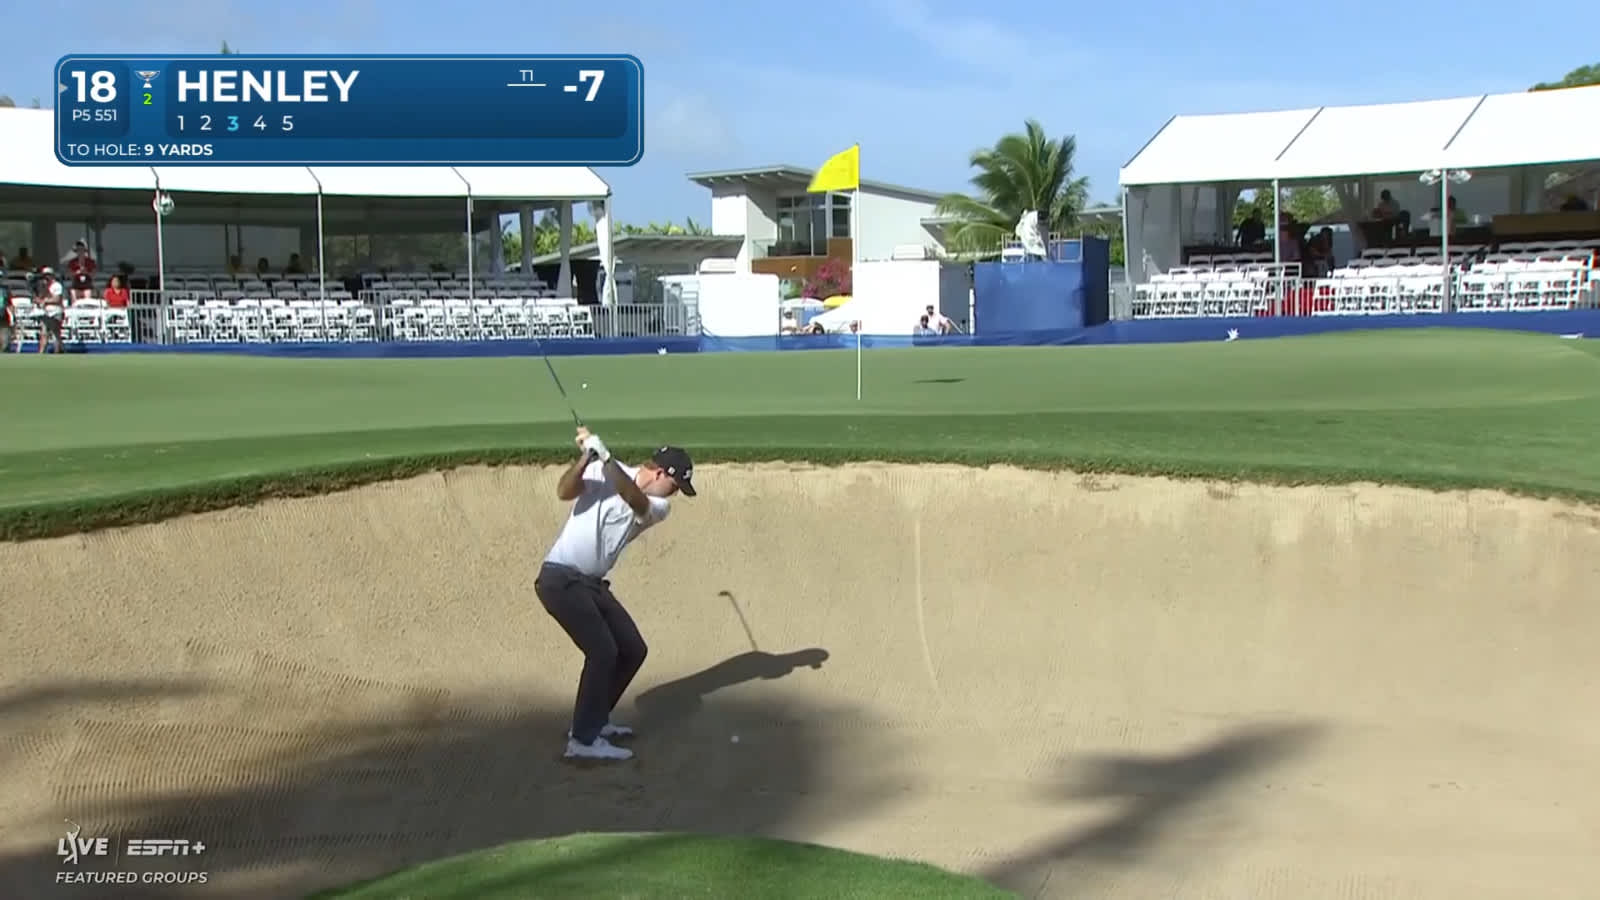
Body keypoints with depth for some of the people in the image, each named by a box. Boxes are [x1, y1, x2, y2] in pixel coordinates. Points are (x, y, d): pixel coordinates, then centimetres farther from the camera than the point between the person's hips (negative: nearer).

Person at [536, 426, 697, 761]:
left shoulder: (659, 507, 3)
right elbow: (565, 492, -21)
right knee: (603, 651, -16)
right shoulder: (602, 472, -6)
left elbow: (635, 500, -21)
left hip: (592, 583, 7)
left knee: (633, 650, 10)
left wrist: (605, 456, -35)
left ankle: (594, 720, 26)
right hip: (560, 578, -7)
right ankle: (583, 740, -11)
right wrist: (587, 456, -37)